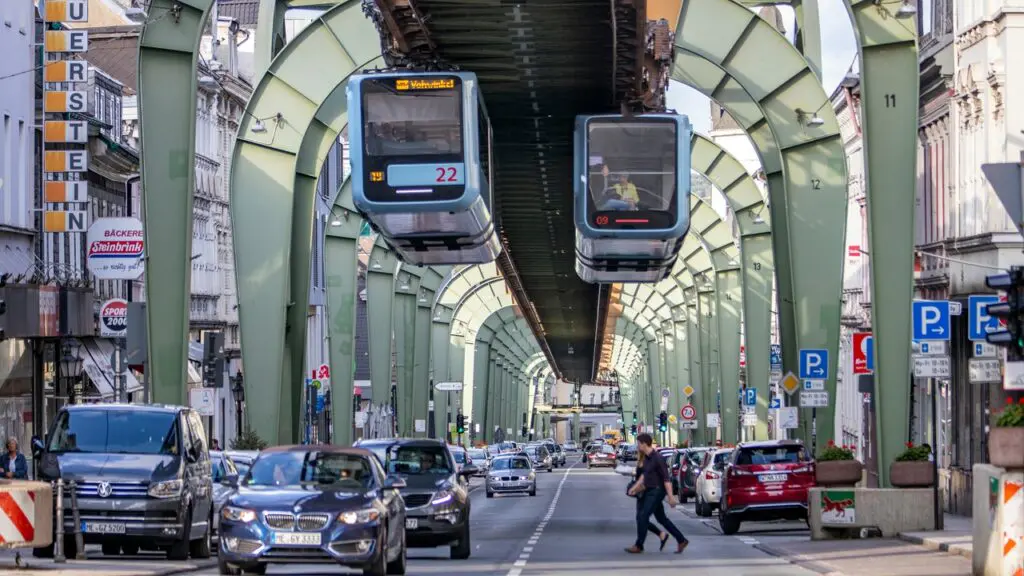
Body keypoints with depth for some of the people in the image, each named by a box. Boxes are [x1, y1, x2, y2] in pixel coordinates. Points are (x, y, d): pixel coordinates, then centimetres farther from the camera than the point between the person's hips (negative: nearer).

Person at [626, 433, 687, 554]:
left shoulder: (657, 458, -19)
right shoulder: (646, 457, 8)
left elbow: (666, 479, -20)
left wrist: (670, 497, -22)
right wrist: (635, 487, 18)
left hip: (657, 491, -9)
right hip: (649, 490, 9)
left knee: (642, 517, -9)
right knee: (661, 518, 13)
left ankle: (639, 546, -3)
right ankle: (681, 540, 19)